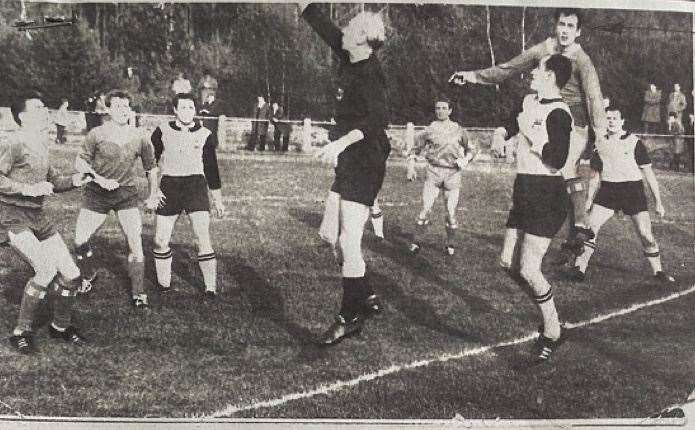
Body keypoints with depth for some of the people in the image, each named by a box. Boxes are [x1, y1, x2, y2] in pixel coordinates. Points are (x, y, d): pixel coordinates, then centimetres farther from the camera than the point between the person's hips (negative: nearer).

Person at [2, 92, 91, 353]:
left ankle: (60, 326, 27)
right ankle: (21, 333, -6)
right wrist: (28, 189, -25)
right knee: (46, 270, -24)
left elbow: (52, 180, 25)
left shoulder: (41, 144, 13)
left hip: (38, 216, 8)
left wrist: (72, 181, 6)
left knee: (71, 274, 3)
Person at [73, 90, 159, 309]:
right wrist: (100, 179, -18)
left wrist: (153, 195, 13)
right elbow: (80, 162, -3)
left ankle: (138, 294, 2)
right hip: (97, 193, 0)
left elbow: (150, 166, 10)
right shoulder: (97, 134, -9)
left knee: (135, 241, -9)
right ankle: (89, 276, 32)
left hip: (127, 193, 0)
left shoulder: (139, 137, -4)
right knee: (80, 240, 1)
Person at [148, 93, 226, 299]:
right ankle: (164, 284, 19)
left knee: (203, 237, -12)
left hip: (196, 186, -1)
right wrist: (152, 193, 0)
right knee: (161, 241, 1)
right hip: (169, 187, 1)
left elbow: (211, 169, 10)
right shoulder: (162, 132, 2)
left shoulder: (205, 135, 3)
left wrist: (217, 200, 11)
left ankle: (211, 288, -7)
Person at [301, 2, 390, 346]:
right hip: (348, 161, 10)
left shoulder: (368, 74, -19)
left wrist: (341, 143, -42)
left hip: (365, 164, -10)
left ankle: (350, 318, 3)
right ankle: (366, 298, 23)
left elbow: (379, 117, -33)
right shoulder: (350, 60, 7)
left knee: (349, 243, -8)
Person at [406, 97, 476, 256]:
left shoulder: (458, 130, 5)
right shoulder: (430, 130, 3)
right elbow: (415, 149, 11)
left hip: (453, 173, 1)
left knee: (451, 211, 1)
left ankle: (450, 245, 15)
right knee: (426, 208, -7)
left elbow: (471, 149, 16)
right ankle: (417, 241, 2)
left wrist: (465, 160, -5)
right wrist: (411, 168, -1)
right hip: (433, 172, 0)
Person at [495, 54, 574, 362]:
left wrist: (530, 133, -20)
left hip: (547, 198, -10)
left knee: (529, 270, -13)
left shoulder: (558, 113, -17)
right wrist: (503, 132, 11)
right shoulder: (529, 102, 10)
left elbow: (557, 160, -27)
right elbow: (513, 125, 31)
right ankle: (550, 318, 25)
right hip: (524, 193, 10)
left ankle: (552, 331, 8)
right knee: (509, 262, 10)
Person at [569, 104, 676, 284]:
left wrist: (658, 201, -1)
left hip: (633, 190, -3)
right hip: (608, 190, 3)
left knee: (646, 233, -7)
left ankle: (658, 271, 11)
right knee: (590, 226, -10)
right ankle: (580, 268, -1)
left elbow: (648, 173, -2)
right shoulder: (599, 143, 4)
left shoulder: (634, 142, -6)